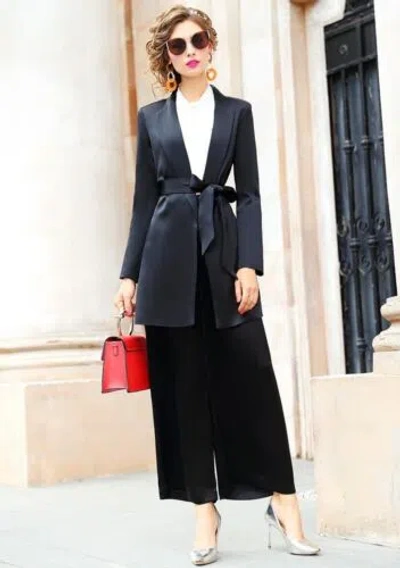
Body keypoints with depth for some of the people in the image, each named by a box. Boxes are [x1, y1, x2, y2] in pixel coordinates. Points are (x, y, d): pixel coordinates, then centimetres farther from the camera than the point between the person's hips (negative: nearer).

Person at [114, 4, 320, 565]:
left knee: (252, 376, -5)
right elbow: (144, 199, 10)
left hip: (223, 247, -1)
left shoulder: (237, 111, 11)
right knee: (185, 384, 2)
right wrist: (130, 275, 3)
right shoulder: (151, 117, 12)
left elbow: (249, 194, 4)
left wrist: (249, 264, -9)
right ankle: (205, 509, 11)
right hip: (169, 256, 1)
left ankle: (283, 500, 6)